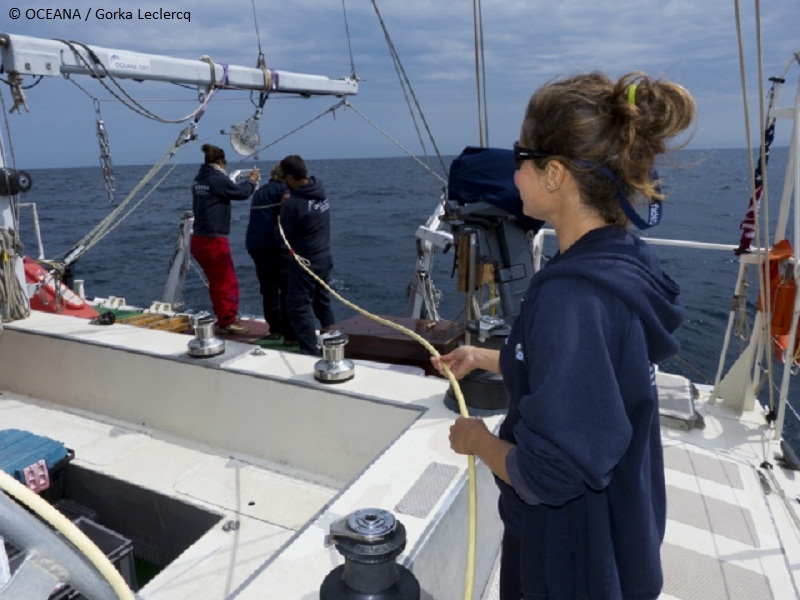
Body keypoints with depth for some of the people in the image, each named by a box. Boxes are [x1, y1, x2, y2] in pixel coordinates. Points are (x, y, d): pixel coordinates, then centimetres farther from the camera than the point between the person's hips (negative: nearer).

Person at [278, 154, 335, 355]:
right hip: (324, 258, 8)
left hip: (305, 262, -8)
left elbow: (286, 235, -10)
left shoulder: (292, 203, -22)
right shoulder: (319, 189, -1)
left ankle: (311, 352, 0)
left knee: (298, 306, 0)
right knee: (322, 302, 21)